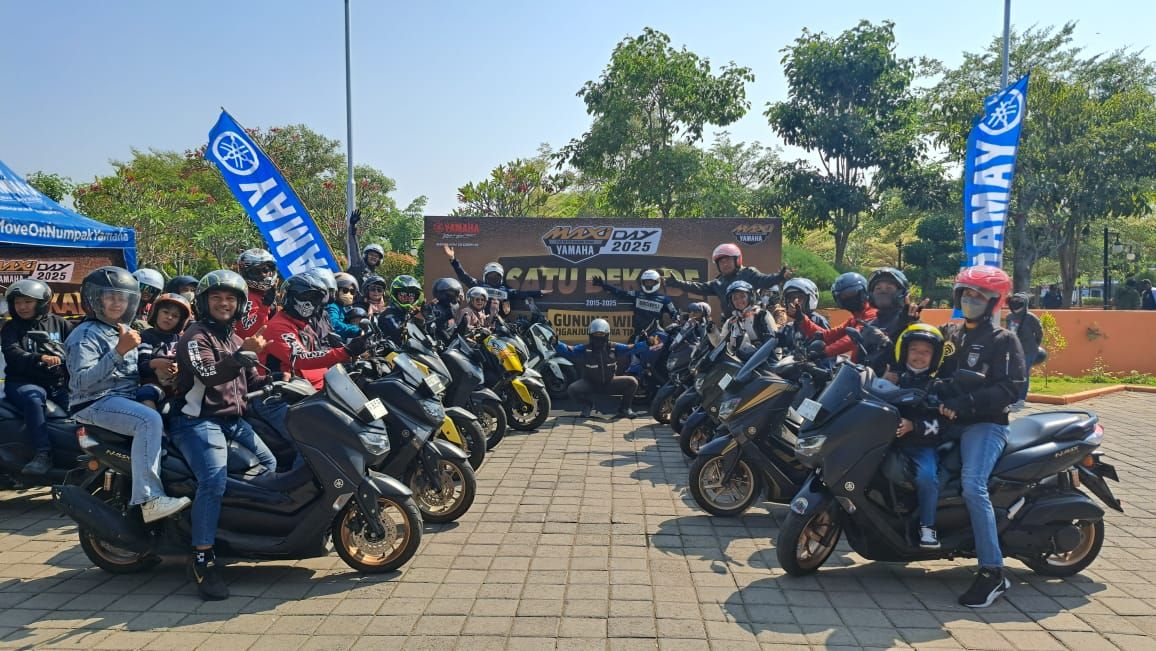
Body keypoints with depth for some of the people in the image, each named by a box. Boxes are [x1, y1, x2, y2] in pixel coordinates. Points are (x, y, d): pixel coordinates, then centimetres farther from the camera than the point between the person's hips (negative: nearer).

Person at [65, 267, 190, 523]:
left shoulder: (126, 331, 18)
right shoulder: (86, 334, -7)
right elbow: (81, 381, -19)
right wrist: (119, 351, -27)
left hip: (128, 397, 9)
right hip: (96, 403, -9)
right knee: (150, 421, -32)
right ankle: (148, 499, -36)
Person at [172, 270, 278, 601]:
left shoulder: (235, 338, 21)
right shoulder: (196, 336, -7)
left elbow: (249, 381, 25)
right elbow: (209, 374, -25)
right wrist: (243, 353, -38)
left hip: (233, 420, 9)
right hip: (199, 421, -9)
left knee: (271, 466, 13)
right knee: (214, 480, -29)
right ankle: (202, 558, -25)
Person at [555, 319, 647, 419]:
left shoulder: (613, 348, -4)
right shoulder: (584, 349, -11)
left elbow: (631, 348, -8)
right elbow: (568, 351, -20)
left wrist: (647, 344, -22)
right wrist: (555, 343, -38)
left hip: (609, 383, 2)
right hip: (590, 384, -1)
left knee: (632, 382, -17)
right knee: (572, 390, -28)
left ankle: (624, 408, 9)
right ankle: (587, 405, 8)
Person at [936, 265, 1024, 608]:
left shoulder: (1004, 341, 1)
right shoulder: (948, 333, 19)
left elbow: (1011, 388, -12)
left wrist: (967, 402, -25)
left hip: (986, 424, -7)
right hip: (948, 421, 7)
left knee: (972, 486, -28)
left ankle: (993, 571, -22)